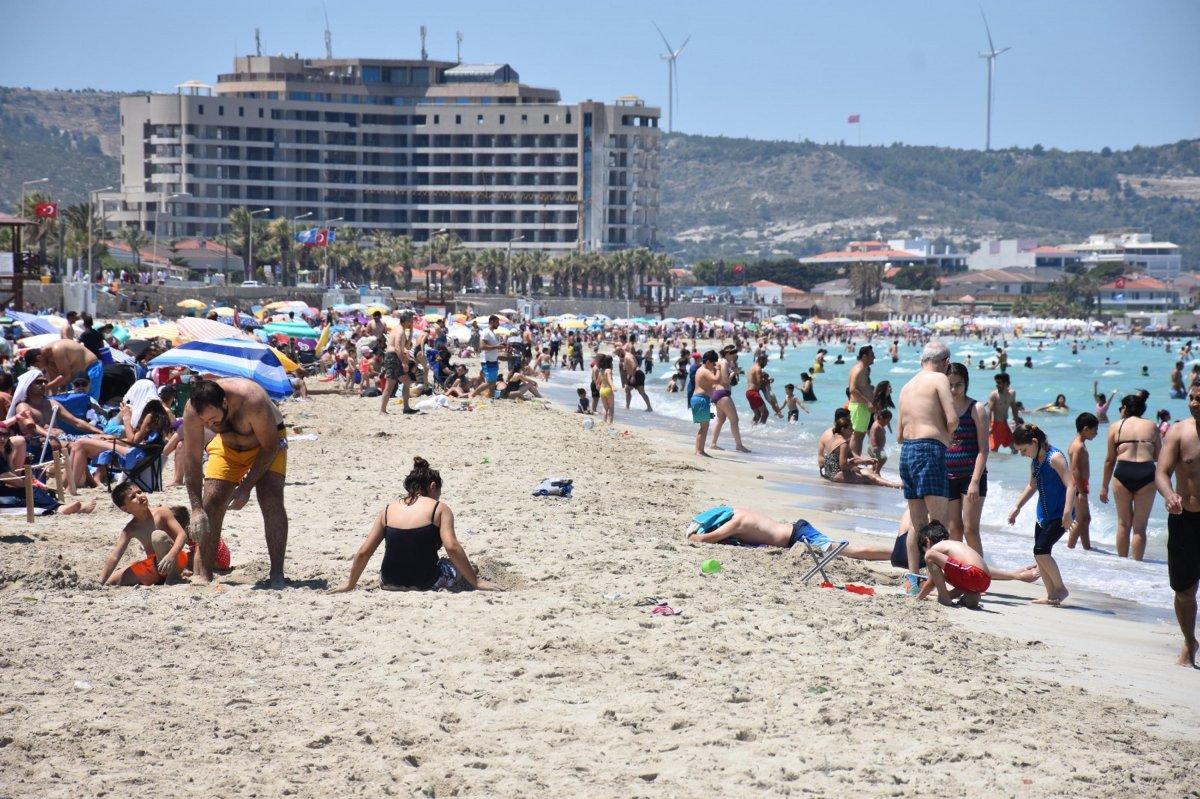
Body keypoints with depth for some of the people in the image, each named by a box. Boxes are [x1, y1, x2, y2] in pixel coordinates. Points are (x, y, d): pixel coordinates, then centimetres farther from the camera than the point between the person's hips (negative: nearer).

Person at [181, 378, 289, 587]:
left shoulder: (252, 401, -40)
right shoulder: (192, 411, -29)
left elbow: (270, 447, -27)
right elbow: (191, 460, -23)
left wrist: (246, 487, -28)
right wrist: (196, 509, -28)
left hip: (268, 441, -3)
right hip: (228, 444, 3)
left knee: (271, 499, -22)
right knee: (210, 502, -10)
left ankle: (277, 575, -19)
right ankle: (203, 575, -5)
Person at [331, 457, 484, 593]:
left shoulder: (388, 510, 8)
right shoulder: (439, 509, -2)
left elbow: (363, 552, 6)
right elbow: (452, 548, -15)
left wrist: (350, 584, 18)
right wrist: (476, 582, -10)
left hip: (391, 584, 3)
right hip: (427, 585, -3)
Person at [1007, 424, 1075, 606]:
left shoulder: (1054, 458, -17)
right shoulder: (1035, 461, 9)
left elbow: (1071, 485, -24)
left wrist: (1067, 512, -33)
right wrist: (1017, 507, 23)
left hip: (1059, 515, -9)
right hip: (1044, 514, 9)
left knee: (1041, 550, -16)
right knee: (1040, 554, 6)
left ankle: (1060, 589, -2)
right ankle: (1052, 595, 12)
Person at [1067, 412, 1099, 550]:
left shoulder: (1078, 444, 14)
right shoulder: (1079, 446, -18)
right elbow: (1075, 470, -23)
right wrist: (1081, 491, -25)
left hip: (1080, 486, 10)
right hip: (1079, 486, -10)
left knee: (1085, 518, 17)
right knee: (1081, 520, -6)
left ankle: (1087, 547, 24)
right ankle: (1070, 547, -5)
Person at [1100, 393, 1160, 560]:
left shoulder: (1116, 427, 8)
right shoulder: (1152, 426, 11)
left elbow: (1110, 459, 8)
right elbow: (1158, 457, 14)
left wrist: (1104, 487, 14)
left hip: (1123, 473, 0)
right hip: (1146, 474, 0)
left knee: (1123, 523, 14)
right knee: (1140, 526, 7)